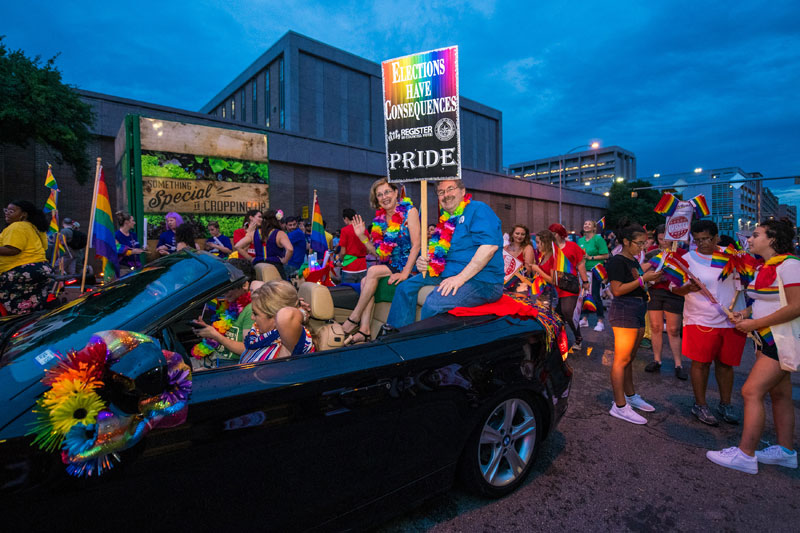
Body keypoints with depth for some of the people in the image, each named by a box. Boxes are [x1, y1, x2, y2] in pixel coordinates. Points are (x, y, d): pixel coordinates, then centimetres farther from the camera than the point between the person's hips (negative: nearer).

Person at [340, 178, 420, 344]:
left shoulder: (409, 211, -5)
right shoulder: (380, 218, 11)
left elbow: (416, 245, -13)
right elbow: (378, 252, 10)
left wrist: (405, 273, -23)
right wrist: (362, 236, -3)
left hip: (406, 264, -6)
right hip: (389, 265, 6)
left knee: (373, 271, -24)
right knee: (365, 281, -18)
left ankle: (354, 319, -13)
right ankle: (364, 330, -18)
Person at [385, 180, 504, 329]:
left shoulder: (478, 210, -5)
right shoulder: (446, 219, 20)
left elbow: (490, 246, -21)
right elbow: (439, 253, 28)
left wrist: (460, 277, -25)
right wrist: (424, 261, 3)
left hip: (481, 281, -8)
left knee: (433, 303, -31)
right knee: (405, 287, 2)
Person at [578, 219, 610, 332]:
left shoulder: (598, 239, -7)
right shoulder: (580, 240, 11)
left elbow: (606, 255, -12)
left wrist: (590, 257, -17)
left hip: (595, 271, -6)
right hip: (584, 271, 6)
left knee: (595, 296, -6)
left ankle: (600, 322, 5)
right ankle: (585, 319, 23)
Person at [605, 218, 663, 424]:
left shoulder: (633, 261, 17)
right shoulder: (617, 261, -12)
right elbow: (617, 290, -19)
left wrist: (651, 279, 9)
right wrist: (643, 279, -17)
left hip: (637, 312, 9)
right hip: (624, 311, -9)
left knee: (629, 358, 17)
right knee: (622, 359, -6)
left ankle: (630, 395, 30)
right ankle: (619, 406, 0)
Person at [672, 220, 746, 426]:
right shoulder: (688, 259, -4)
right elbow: (675, 289, -5)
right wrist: (688, 288, -27)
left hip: (731, 321, 3)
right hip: (701, 321, -3)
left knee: (726, 363, 12)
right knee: (701, 363, 4)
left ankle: (725, 405, 29)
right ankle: (700, 405, 18)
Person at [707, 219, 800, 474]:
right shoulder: (764, 267, 11)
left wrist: (755, 324, -19)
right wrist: (747, 313, 4)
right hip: (768, 339, 9)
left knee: (752, 391, -10)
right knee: (779, 394, 15)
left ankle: (745, 455, -2)